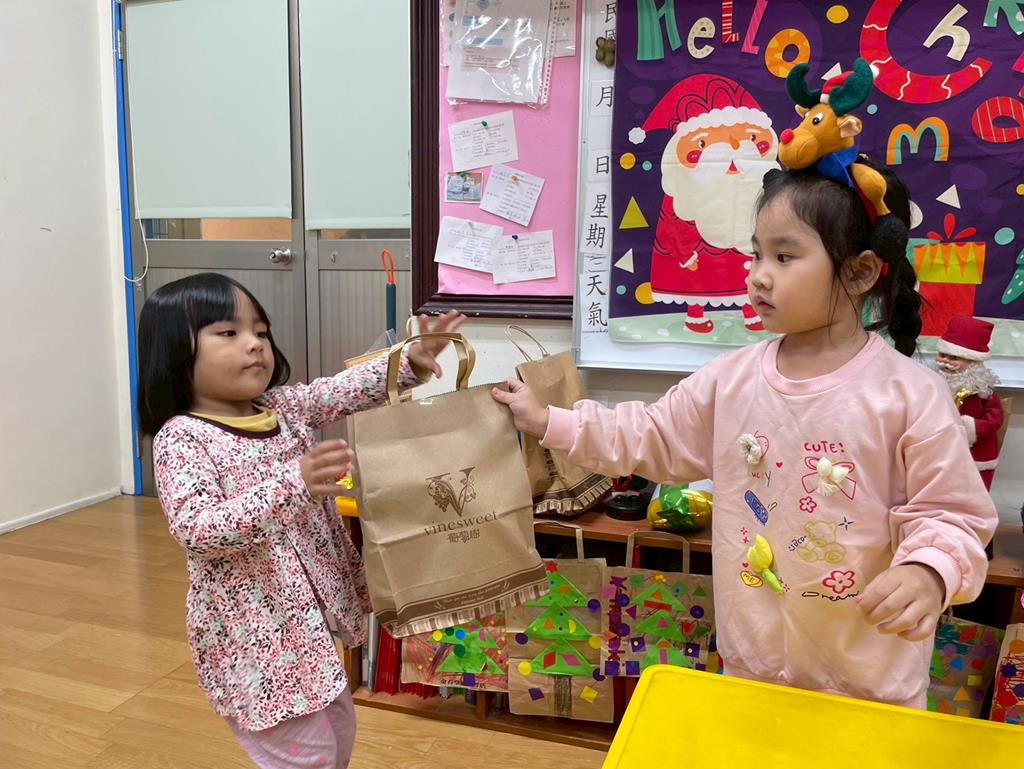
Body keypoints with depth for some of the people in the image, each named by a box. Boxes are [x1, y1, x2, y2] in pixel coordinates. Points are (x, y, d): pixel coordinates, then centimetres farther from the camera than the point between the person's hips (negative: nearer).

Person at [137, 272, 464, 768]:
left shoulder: (285, 407, 4)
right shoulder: (181, 439, -17)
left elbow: (347, 390, -1)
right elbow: (197, 531, -28)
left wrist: (409, 363, -19)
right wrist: (293, 484, -38)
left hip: (309, 614, 8)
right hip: (251, 631, -7)